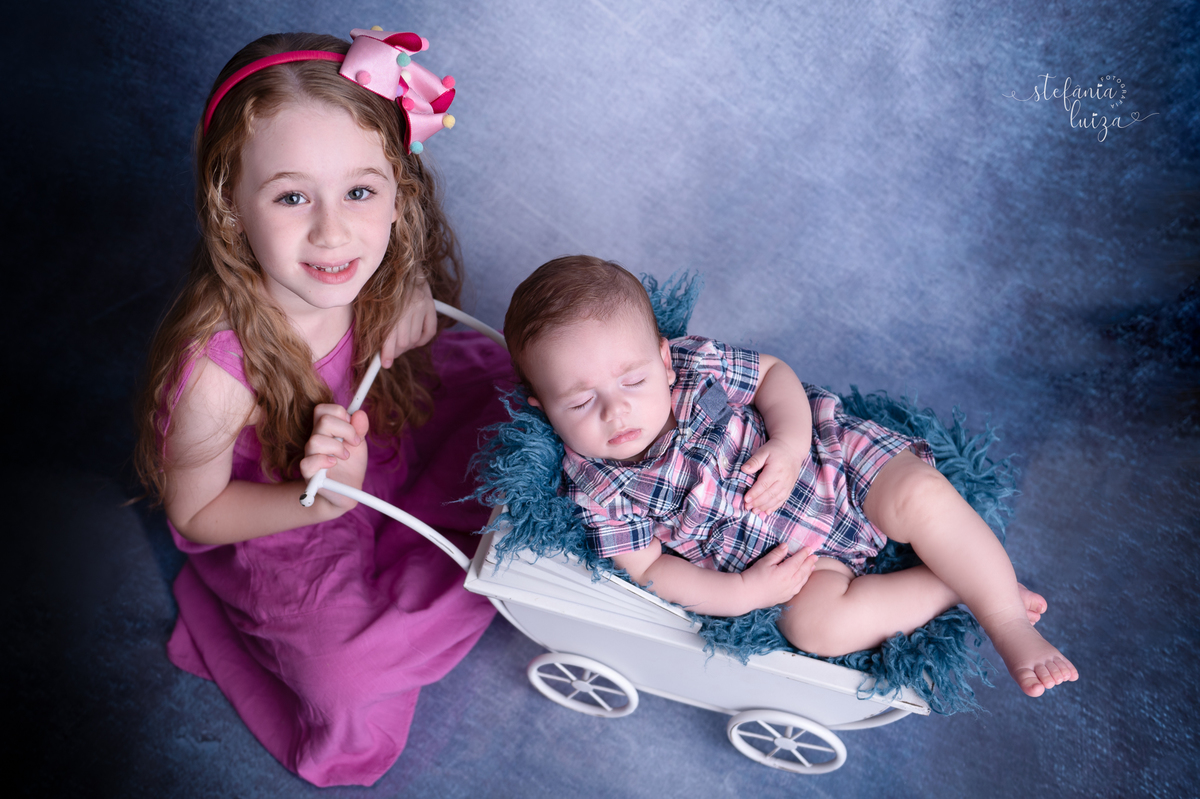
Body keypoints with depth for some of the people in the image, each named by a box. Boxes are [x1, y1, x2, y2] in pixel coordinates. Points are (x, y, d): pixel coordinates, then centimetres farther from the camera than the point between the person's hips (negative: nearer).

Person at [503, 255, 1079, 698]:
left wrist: (790, 442, -18)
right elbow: (646, 570, -10)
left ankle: (1009, 620, -3)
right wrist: (740, 593, -21)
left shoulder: (696, 363, -13)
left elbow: (772, 372, 1)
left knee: (921, 495, -24)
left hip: (826, 448, 1)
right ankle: (958, 583, -7)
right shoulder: (599, 491, -16)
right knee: (813, 621, -27)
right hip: (782, 557, -1)